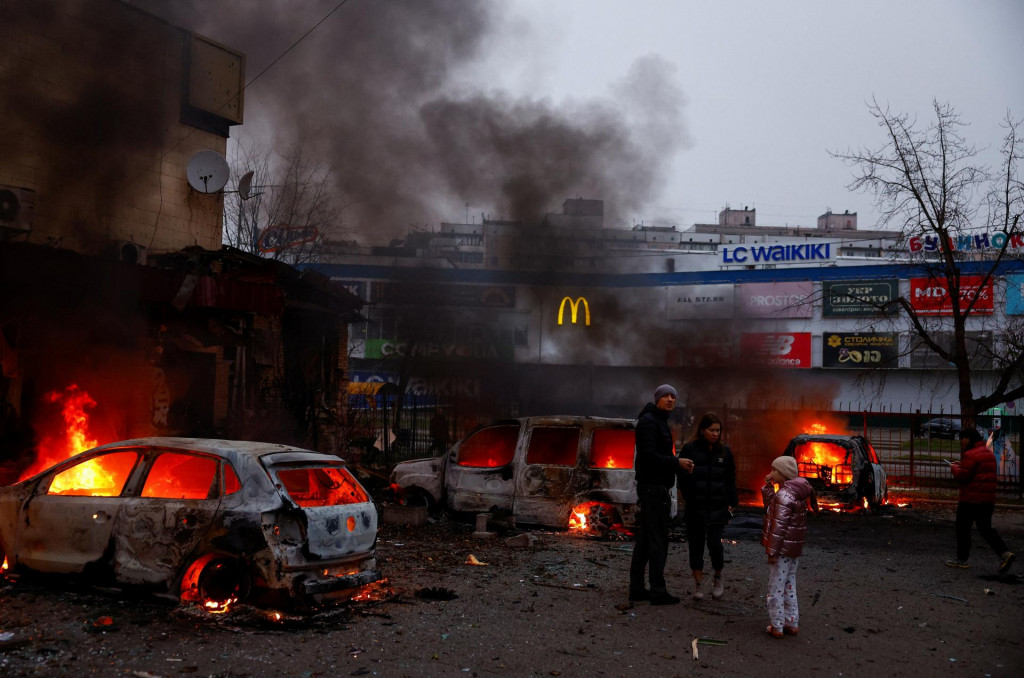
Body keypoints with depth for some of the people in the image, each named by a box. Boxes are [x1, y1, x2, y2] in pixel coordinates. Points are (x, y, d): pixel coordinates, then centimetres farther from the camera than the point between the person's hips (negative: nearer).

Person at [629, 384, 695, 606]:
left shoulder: (659, 421, 19)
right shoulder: (649, 421, -13)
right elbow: (649, 456, -22)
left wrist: (678, 465, 6)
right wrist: (677, 463, -17)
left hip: (651, 487, 10)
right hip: (654, 487, -10)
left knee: (644, 539, 11)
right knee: (658, 539, -7)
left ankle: (636, 588, 15)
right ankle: (658, 591, -3)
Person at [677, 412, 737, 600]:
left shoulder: (724, 451, 8)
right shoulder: (690, 449, -1)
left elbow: (730, 480, 13)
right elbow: (682, 477, 0)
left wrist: (731, 503, 6)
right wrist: (689, 498, -10)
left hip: (717, 507, 1)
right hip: (695, 508, -1)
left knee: (714, 543, -10)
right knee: (696, 546, 5)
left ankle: (718, 578, 15)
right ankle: (697, 584, 19)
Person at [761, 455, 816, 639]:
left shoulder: (784, 495, -20)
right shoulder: (796, 491, 9)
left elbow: (779, 526, -22)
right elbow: (770, 506, 19)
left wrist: (772, 551, -18)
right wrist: (768, 487, 6)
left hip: (783, 548, -9)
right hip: (795, 548, 9)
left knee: (776, 588, 1)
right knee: (789, 586, 18)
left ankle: (777, 626, 7)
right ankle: (792, 623, 24)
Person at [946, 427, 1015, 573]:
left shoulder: (971, 454, -16)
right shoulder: (989, 453, 16)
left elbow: (962, 476, -20)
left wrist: (954, 468, -1)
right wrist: (961, 465, 14)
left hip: (971, 499, -9)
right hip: (988, 499, 9)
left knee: (963, 528, 4)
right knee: (985, 528, 14)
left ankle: (962, 559, 11)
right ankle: (1004, 553, -2)